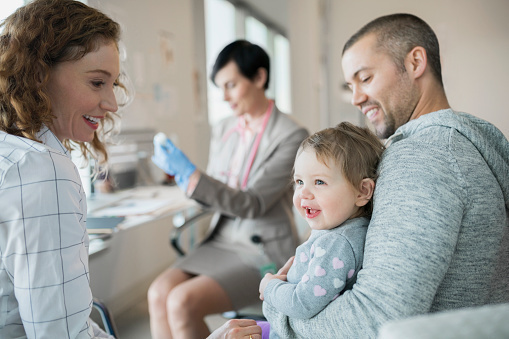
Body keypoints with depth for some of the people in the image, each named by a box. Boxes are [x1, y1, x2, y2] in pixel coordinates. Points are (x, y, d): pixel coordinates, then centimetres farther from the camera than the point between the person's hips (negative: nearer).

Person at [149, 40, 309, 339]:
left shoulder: (291, 135, -12)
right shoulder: (224, 130, 8)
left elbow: (253, 204, -17)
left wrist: (189, 174, -22)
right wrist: (179, 172, -7)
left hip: (264, 252, -6)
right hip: (222, 242, 6)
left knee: (183, 302, -23)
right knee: (159, 292, -17)